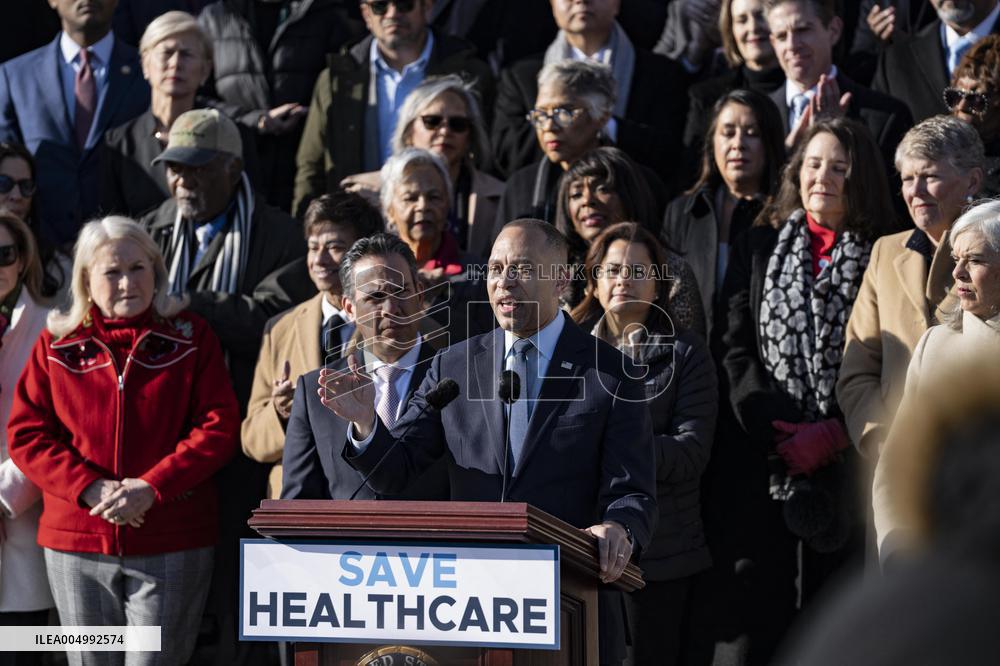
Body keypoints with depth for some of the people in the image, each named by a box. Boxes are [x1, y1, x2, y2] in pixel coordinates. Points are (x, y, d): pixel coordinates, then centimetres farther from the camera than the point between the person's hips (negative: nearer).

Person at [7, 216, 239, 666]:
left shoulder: (190, 338, 5)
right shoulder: (56, 345, 7)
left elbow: (219, 426, -3)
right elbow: (25, 434, 2)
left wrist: (151, 487, -16)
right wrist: (91, 489, -14)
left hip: (172, 546, -1)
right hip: (77, 543, 1)